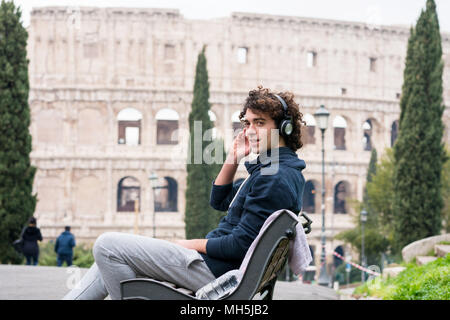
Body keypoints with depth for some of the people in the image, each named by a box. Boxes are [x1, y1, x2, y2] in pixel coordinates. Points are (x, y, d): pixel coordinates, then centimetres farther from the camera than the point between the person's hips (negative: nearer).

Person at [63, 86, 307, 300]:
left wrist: (190, 244, -8)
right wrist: (233, 158, 10)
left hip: (215, 269, -11)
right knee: (112, 255, 17)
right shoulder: (273, 169, 14)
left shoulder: (274, 177, -19)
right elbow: (220, 201, 24)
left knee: (107, 245, -11)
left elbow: (239, 245, -22)